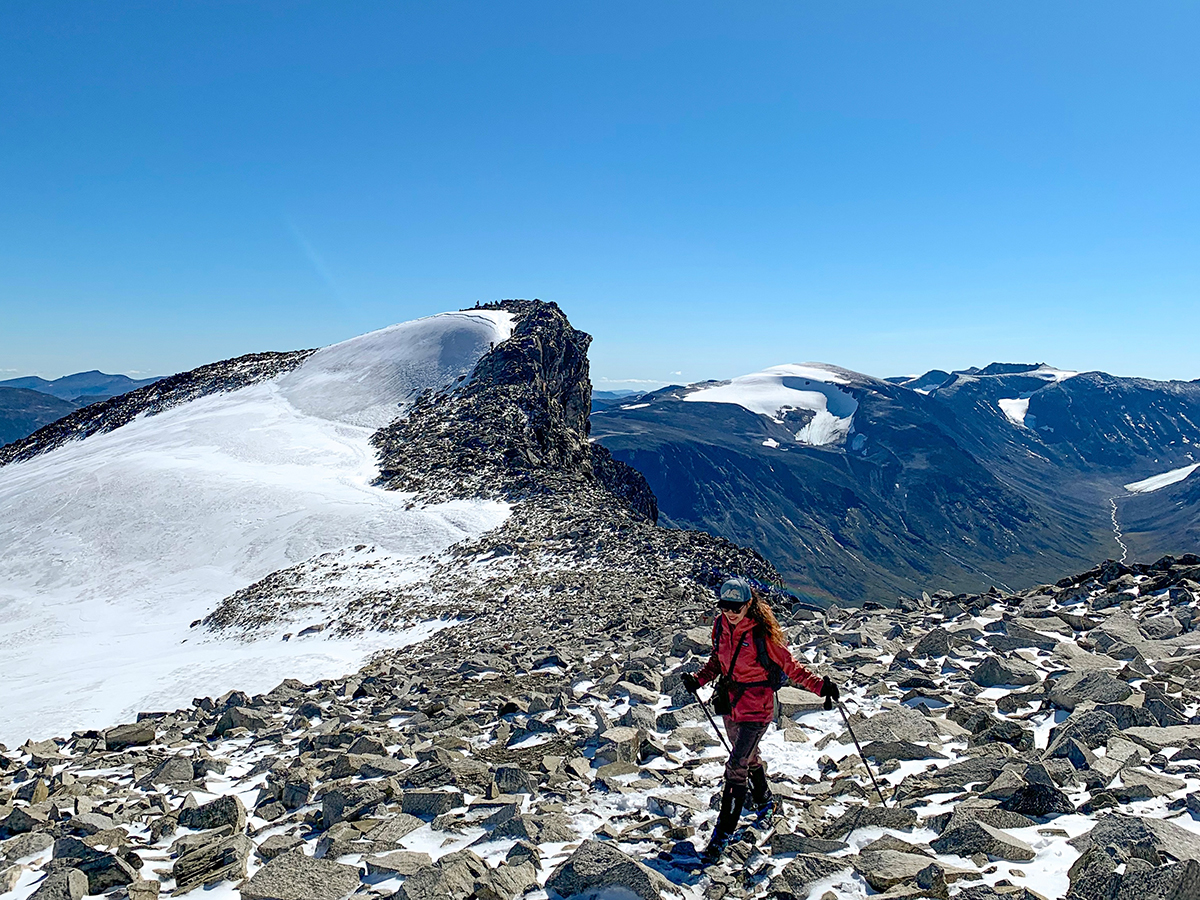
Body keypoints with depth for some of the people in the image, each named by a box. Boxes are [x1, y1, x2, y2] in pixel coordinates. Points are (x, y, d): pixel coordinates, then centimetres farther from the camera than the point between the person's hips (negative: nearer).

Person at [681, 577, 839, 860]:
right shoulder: (721, 625, -3)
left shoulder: (762, 632, -20)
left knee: (736, 766, -10)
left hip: (757, 705, -6)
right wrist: (699, 679, -4)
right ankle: (763, 800, 49)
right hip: (730, 700, 6)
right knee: (748, 756, 24)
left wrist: (820, 686, -20)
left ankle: (723, 832, -1)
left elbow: (789, 665, -11)